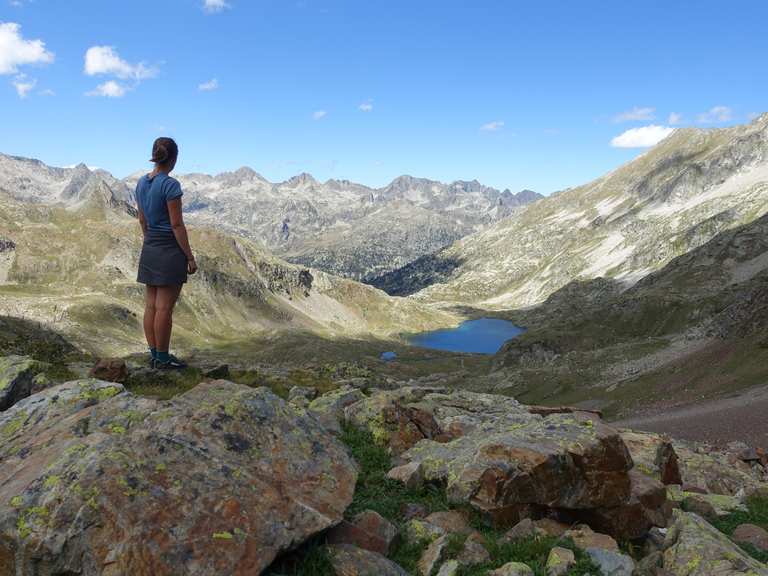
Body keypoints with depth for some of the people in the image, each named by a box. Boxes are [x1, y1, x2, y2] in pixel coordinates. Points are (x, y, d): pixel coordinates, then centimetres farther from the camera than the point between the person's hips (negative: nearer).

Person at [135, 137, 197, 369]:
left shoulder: (142, 183, 8)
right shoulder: (171, 185, -16)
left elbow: (142, 220, 15)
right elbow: (177, 225, -17)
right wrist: (190, 257, -11)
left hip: (149, 249, 8)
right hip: (170, 248, -8)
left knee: (151, 304, 11)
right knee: (164, 307, -1)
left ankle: (154, 354, 19)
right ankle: (162, 359, 7)